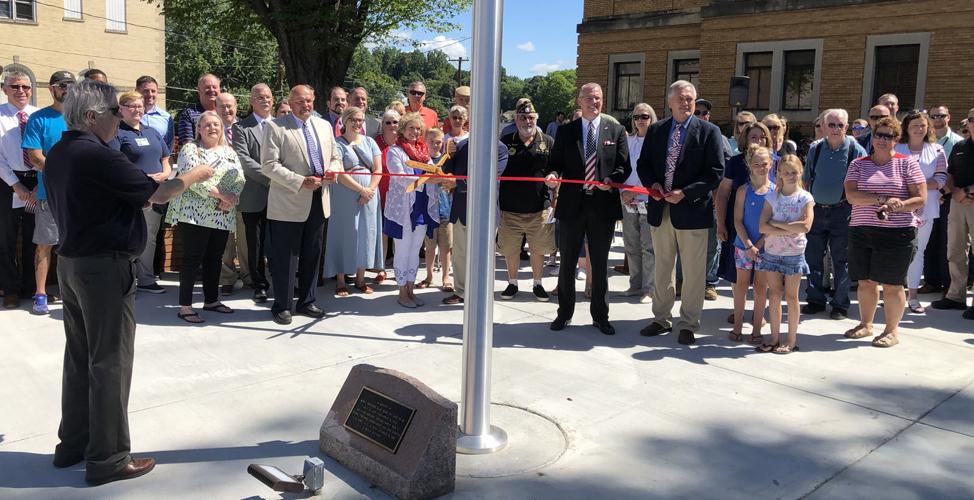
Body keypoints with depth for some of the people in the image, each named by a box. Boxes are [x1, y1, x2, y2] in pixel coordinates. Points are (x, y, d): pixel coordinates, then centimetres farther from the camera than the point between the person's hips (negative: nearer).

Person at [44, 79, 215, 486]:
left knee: (79, 357, 17)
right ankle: (107, 458, 6)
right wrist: (193, 175, 0)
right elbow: (157, 195, -15)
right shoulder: (97, 156, -19)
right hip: (105, 266, -9)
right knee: (110, 362, -1)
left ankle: (73, 443, 28)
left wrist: (145, 185, 12)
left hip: (71, 262, 9)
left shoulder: (58, 154, 9)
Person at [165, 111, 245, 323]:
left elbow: (240, 179, 5)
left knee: (214, 258, 12)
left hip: (222, 216, 6)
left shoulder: (229, 152, 15)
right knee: (192, 258, -5)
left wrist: (232, 198, -14)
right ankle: (185, 307, 0)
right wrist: (222, 195, -19)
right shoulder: (190, 149, -3)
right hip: (195, 214, -6)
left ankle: (211, 300, 23)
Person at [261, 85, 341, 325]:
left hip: (318, 202, 6)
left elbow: (335, 157, 18)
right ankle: (282, 305, 14)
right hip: (288, 204, -5)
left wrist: (332, 170, -5)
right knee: (285, 258, 1)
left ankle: (307, 301, 27)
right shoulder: (276, 127, -6)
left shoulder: (324, 125, 12)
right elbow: (269, 165, -13)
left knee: (312, 256, 14)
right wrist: (301, 182, -20)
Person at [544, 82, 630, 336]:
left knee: (600, 264, 9)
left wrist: (610, 181, -18)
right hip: (572, 204, 1)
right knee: (567, 263, 8)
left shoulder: (616, 131, 6)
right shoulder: (565, 131, 7)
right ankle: (564, 313, 22)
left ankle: (600, 316, 21)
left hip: (603, 204, 0)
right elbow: (555, 162, 7)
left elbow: (624, 166, 2)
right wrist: (552, 174, -16)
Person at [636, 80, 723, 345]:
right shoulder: (656, 130, 8)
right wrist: (652, 184, -8)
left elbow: (715, 172, -9)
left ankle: (688, 324, 15)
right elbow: (643, 164, 12)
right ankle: (661, 319, 27)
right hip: (660, 209, 4)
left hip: (691, 209, -4)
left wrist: (685, 193, -17)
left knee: (693, 273, 3)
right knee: (662, 269, 15)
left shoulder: (708, 131, -4)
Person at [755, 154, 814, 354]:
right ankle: (775, 338, 15)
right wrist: (789, 230, -17)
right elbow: (763, 227, -8)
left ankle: (791, 340, 13)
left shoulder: (805, 198, -3)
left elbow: (805, 226, -18)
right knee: (774, 295, 7)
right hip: (772, 252, 2)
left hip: (794, 253, -2)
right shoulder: (772, 196, 3)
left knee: (791, 296, 4)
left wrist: (777, 223, -13)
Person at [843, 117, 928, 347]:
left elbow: (920, 199, -3)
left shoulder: (907, 164, 2)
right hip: (861, 231, 3)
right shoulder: (858, 164, 7)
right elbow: (851, 196, -7)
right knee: (865, 282, 11)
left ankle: (891, 331, 14)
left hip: (897, 233, -3)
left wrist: (895, 206, -18)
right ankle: (865, 324, 27)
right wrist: (883, 199, -17)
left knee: (892, 284, 1)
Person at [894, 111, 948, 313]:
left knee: (918, 251, 8)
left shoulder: (936, 150, 8)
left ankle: (912, 295, 14)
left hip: (925, 208, 2)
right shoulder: (895, 149, 4)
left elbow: (941, 179, 0)